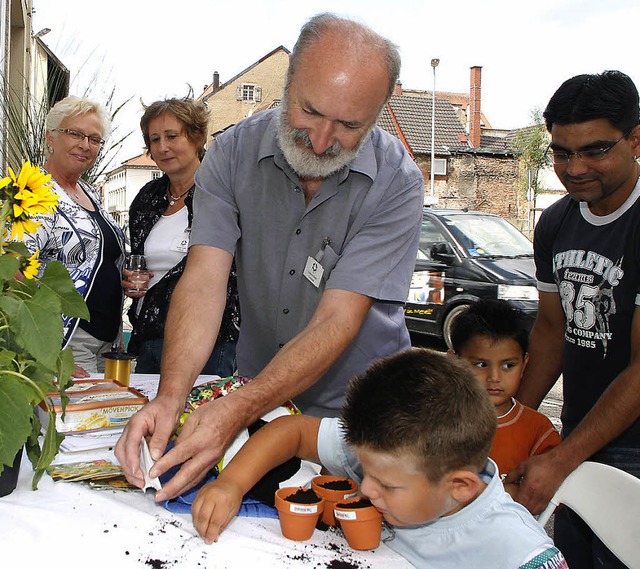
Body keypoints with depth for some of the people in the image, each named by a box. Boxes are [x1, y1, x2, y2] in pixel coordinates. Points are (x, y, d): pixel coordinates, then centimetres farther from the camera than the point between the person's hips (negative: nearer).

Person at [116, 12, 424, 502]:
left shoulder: (396, 181, -21)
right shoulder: (233, 153, -11)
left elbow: (337, 321, -26)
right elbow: (205, 279, -19)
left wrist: (237, 411, -37)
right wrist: (170, 398, -34)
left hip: (357, 410, -2)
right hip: (257, 401, 3)